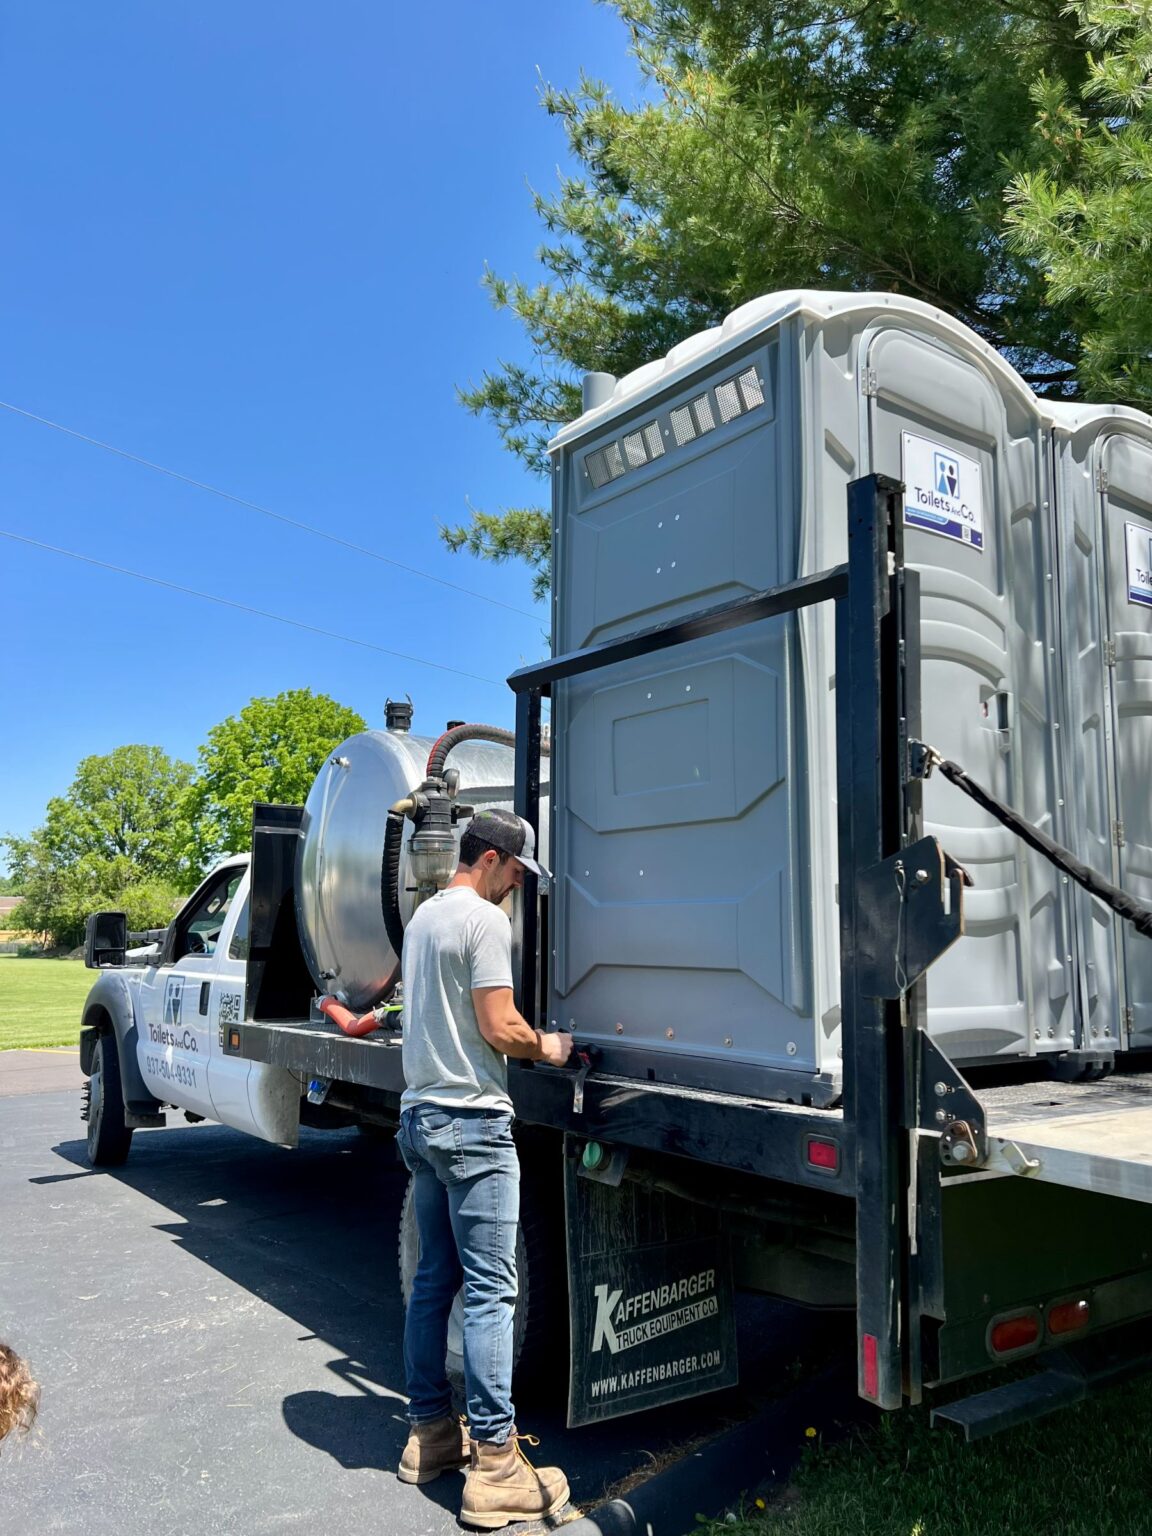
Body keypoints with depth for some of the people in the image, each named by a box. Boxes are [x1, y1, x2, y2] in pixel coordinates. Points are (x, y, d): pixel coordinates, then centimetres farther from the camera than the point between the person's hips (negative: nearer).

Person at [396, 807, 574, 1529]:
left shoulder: (423, 916, 14)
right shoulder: (486, 920, -14)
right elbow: (500, 1028, -19)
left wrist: (524, 1038, 17)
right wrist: (546, 1046, -1)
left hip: (421, 1115, 10)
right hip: (472, 1122, -9)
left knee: (434, 1280, 16)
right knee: (491, 1290, -4)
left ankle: (431, 1432, 26)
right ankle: (495, 1466, 3)